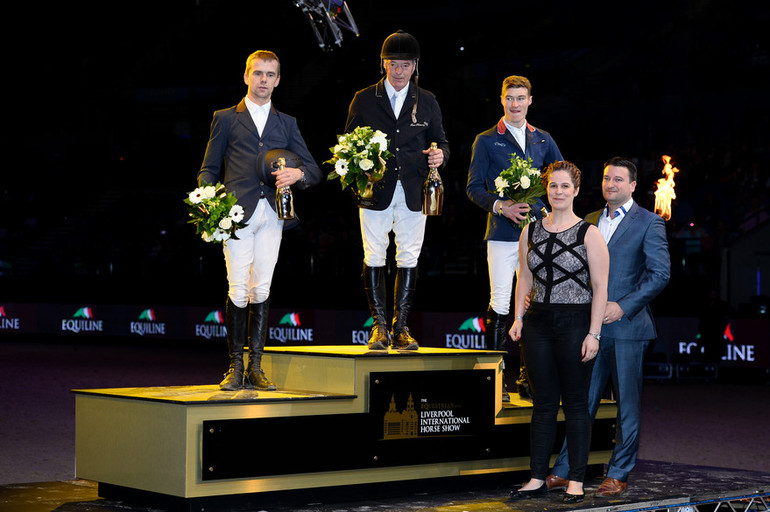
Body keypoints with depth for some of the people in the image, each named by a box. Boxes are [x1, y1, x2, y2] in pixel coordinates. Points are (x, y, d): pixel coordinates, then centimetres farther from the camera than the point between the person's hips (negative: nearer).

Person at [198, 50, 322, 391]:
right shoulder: (226, 119, 14)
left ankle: (255, 367, 6)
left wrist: (298, 174, -8)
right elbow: (208, 170, 11)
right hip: (237, 211, -2)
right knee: (239, 291, -9)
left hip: (272, 213, 2)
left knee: (261, 291, 1)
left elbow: (314, 171, 16)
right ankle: (235, 367, -1)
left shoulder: (287, 124, 20)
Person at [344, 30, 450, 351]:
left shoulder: (427, 103, 12)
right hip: (376, 191, -1)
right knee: (374, 258, -2)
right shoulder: (364, 100, 8)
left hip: (413, 192, 1)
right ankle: (379, 327, 4)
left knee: (408, 259, 2)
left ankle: (401, 327, 8)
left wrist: (440, 153, -10)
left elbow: (440, 141, 15)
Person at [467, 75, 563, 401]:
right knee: (500, 303, -7)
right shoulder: (486, 141, 6)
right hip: (503, 234, -3)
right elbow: (473, 187, 2)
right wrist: (500, 206, -14)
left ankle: (527, 377, 12)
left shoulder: (543, 141, 16)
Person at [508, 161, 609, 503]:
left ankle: (576, 481, 6)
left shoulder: (588, 233, -4)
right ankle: (538, 479, 12)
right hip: (538, 322, 4)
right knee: (543, 403, 7)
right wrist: (519, 317, 5)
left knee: (575, 404, 1)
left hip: (575, 322, -4)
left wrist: (593, 334, -12)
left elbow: (600, 288, -7)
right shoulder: (530, 232, 10)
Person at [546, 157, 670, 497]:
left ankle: (618, 475, 11)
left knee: (628, 404, 3)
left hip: (627, 327, -5)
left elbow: (660, 273, -9)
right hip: (593, 326, 5)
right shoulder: (591, 221, 15)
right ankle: (563, 471, 12)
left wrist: (623, 306, -16)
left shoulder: (648, 223, -2)